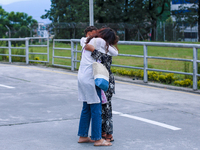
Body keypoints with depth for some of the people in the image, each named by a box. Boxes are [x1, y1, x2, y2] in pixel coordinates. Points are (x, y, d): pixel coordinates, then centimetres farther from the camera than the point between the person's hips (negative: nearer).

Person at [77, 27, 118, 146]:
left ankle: (83, 136, 23)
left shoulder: (91, 40, 15)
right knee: (96, 109, -3)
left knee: (86, 108, 16)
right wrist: (108, 50, 18)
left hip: (82, 77, 9)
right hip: (90, 78, -9)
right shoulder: (100, 42, -9)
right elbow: (115, 53, -2)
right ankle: (97, 139, 2)